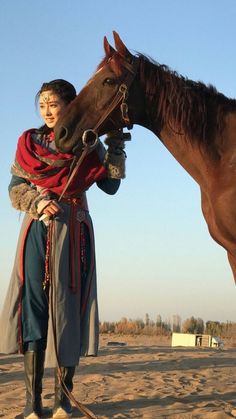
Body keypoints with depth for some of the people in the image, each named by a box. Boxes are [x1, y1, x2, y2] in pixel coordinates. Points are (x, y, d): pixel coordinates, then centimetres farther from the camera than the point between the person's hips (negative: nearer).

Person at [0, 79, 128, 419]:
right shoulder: (29, 142, 11)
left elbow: (110, 185, 2)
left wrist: (115, 144, -3)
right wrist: (37, 201, -11)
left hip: (74, 231, 0)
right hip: (39, 229, 0)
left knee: (68, 306, -2)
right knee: (33, 305, -7)